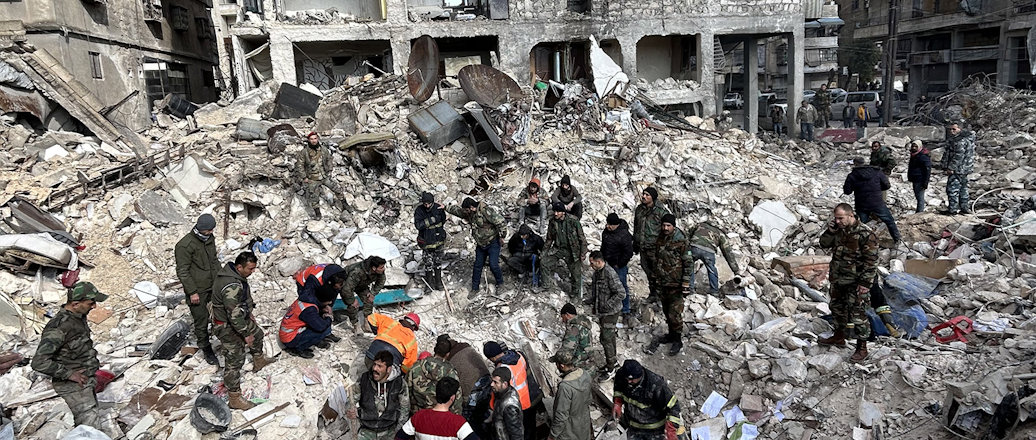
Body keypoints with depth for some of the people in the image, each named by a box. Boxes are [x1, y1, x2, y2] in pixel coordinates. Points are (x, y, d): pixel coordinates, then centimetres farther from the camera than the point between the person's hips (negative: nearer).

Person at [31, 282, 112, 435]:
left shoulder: (79, 316, 3)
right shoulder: (59, 327, -24)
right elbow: (39, 362, -26)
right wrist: (69, 374, -20)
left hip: (88, 381, 9)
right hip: (74, 387, -9)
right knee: (94, 432, -10)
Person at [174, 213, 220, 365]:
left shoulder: (210, 238, 5)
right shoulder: (185, 245, -19)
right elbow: (182, 272, -17)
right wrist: (192, 292, -16)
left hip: (213, 286, 7)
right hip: (197, 291, -7)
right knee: (201, 320, 4)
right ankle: (206, 350, 20)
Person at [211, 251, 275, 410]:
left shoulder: (234, 273, -4)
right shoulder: (231, 287, -35)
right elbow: (234, 315, -32)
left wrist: (249, 312, 19)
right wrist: (246, 334, -22)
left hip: (240, 318, 10)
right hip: (228, 327, -10)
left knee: (257, 334, 30)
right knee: (235, 361, -2)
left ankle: (258, 361, 56)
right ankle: (235, 399, 9)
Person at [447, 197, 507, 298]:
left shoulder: (486, 211, -27)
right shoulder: (468, 213, -2)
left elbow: (500, 222, -26)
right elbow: (456, 209, 13)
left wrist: (502, 236, -18)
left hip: (493, 242, -7)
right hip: (480, 244, 7)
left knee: (493, 265, -10)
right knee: (477, 266, 9)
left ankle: (500, 283, 16)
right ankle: (475, 288, 22)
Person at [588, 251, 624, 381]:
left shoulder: (610, 274, -24)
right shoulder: (597, 272, 5)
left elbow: (621, 293, -26)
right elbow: (593, 287, 23)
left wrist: (607, 305, -23)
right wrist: (592, 301, 11)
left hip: (610, 312, -9)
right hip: (601, 311, 9)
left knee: (606, 339, -5)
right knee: (609, 337, 20)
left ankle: (610, 368, 8)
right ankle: (613, 362, 36)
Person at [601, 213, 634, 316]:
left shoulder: (624, 235, -24)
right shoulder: (606, 231, 0)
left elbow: (629, 253, -19)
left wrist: (619, 264, -13)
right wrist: (603, 258, 15)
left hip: (620, 265, -7)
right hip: (608, 263, 7)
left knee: (622, 286, 1)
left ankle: (625, 310, 14)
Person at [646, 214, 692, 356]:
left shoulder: (681, 241, -16)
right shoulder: (660, 239, 6)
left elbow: (689, 263, -14)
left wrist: (686, 283, -16)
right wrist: (656, 277, 22)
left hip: (676, 284, -7)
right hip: (663, 283, 7)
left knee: (675, 313, -5)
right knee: (666, 311, 18)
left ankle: (678, 341, 8)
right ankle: (671, 334, 34)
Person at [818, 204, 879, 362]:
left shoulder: (865, 234, -20)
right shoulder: (838, 229, 2)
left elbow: (871, 261, -18)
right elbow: (824, 244, 10)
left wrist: (865, 283, -19)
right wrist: (830, 231, -9)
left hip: (855, 283, -8)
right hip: (837, 279, 8)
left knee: (857, 314, -2)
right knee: (836, 307, 21)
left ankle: (862, 348, 10)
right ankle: (839, 337, 40)